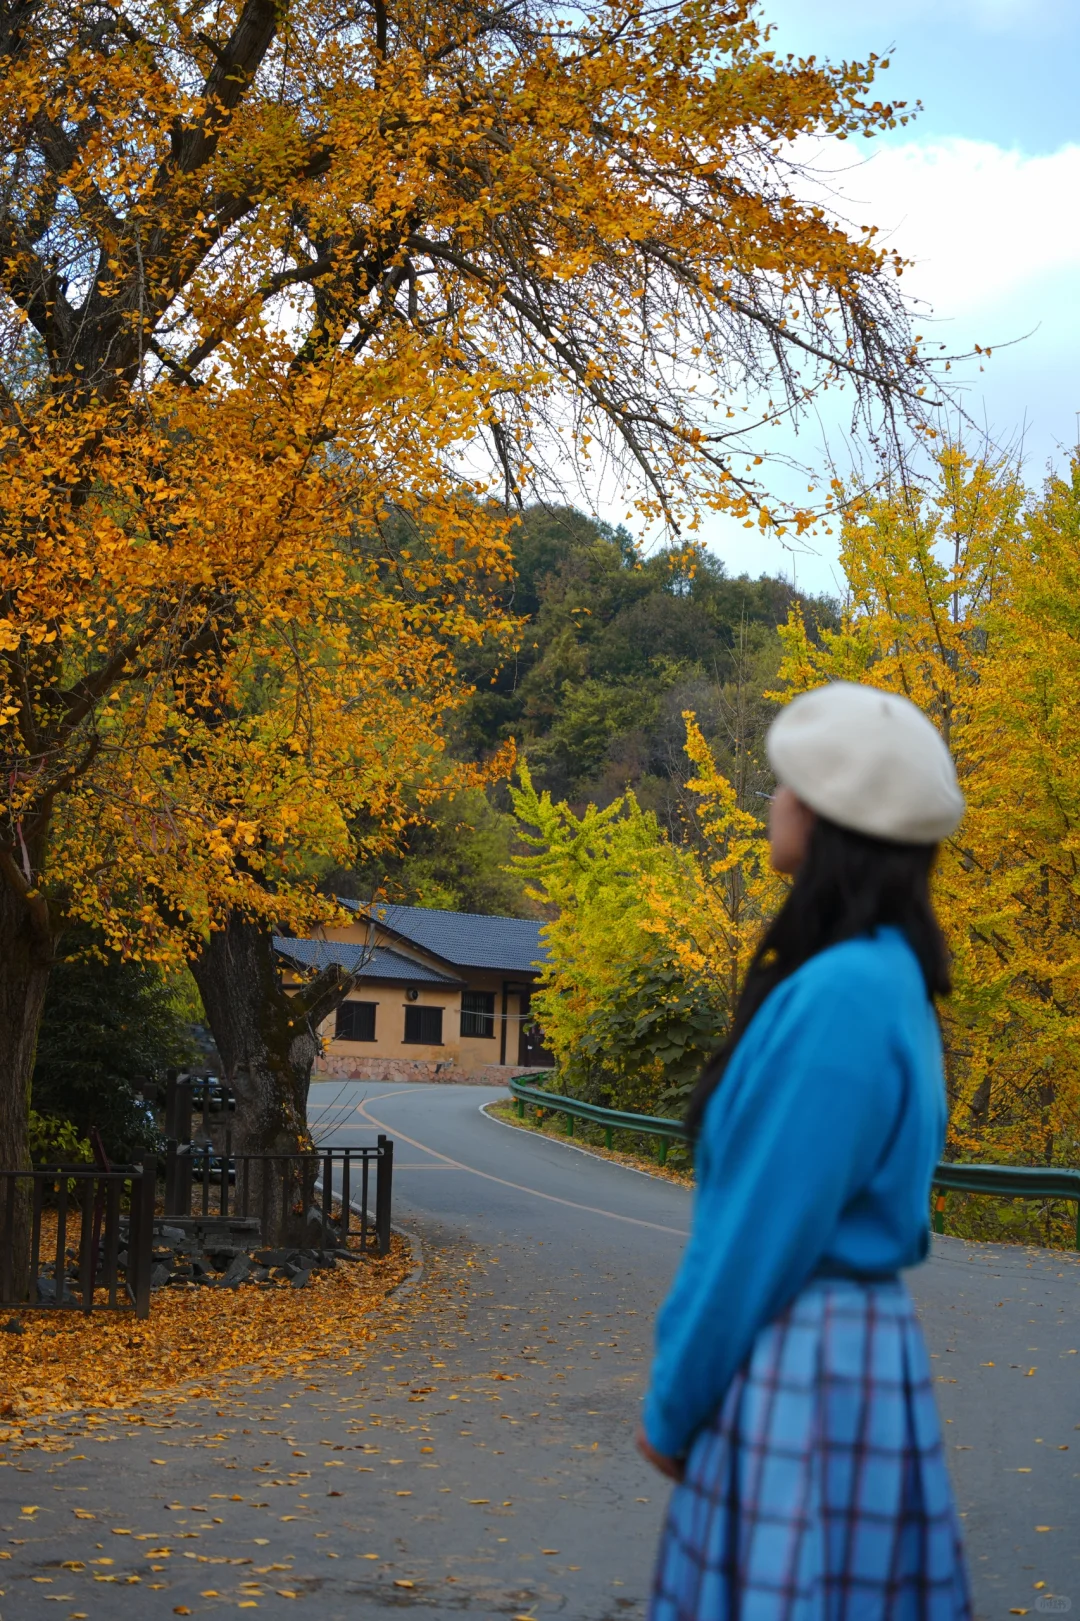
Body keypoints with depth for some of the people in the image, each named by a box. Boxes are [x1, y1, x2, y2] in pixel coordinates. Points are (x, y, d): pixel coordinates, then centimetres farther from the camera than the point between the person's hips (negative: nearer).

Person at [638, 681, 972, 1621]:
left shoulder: (840, 996, -20)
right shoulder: (887, 980, 9)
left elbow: (766, 1224, -18)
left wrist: (673, 1402, -7)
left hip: (808, 1367, -9)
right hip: (839, 1347, 9)